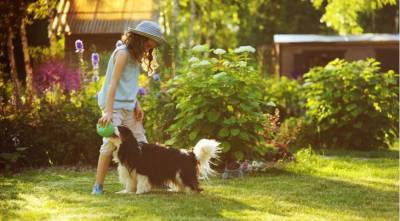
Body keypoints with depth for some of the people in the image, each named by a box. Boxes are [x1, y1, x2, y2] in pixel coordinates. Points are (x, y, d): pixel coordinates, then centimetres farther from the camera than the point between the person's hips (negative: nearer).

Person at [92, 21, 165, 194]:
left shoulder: (135, 55, 14)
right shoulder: (123, 53, -12)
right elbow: (113, 83, -19)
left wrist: (137, 105, 1)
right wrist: (108, 112, -25)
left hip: (128, 108, 9)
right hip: (114, 106, -9)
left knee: (141, 144, 8)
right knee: (110, 143, -13)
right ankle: (98, 186, -9)